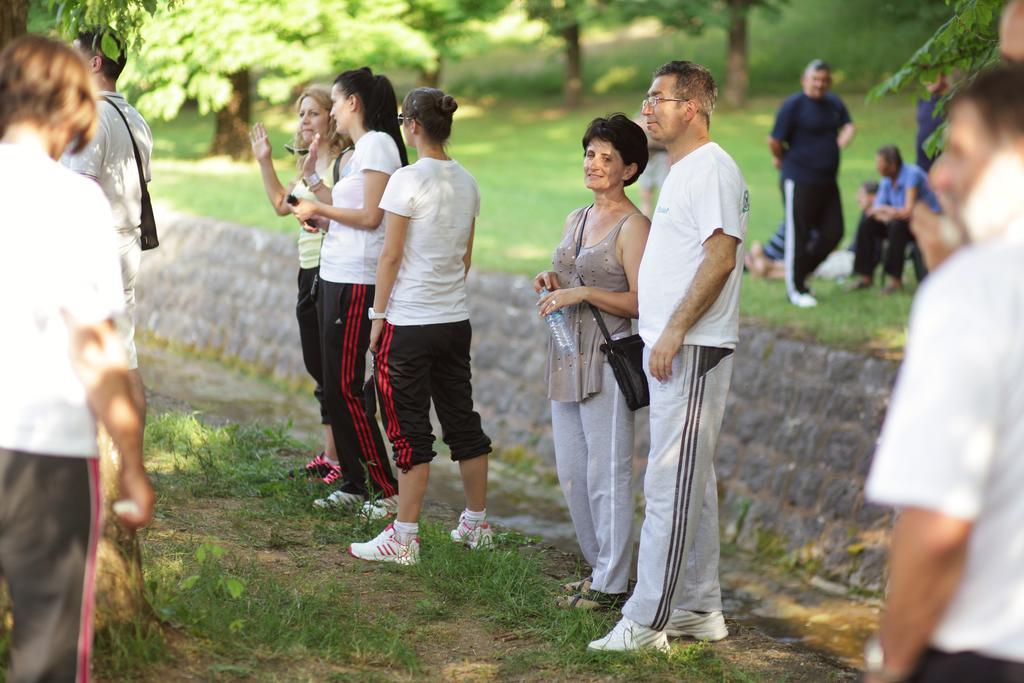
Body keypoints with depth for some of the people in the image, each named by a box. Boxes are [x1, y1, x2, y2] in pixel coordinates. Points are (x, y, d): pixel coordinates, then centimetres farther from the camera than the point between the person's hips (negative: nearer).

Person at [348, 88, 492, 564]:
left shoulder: (408, 180, -14)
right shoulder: (466, 182, 7)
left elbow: (391, 256, -13)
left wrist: (378, 315, -6)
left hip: (409, 323, -7)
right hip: (456, 319, 7)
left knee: (409, 428, -3)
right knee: (462, 419, 15)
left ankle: (404, 539, 0)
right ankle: (477, 524, 25)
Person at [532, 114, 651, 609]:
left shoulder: (633, 226, -10)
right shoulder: (576, 219, 15)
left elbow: (640, 301, -16)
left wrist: (580, 293, -20)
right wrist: (552, 285, 5)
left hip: (609, 359, -9)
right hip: (569, 357, 9)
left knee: (607, 473, -4)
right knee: (571, 471, 12)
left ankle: (611, 584, 3)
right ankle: (599, 568, 24)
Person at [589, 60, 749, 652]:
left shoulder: (712, 169, -14)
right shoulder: (683, 170, 18)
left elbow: (720, 258, -22)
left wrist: (674, 331, -22)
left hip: (691, 350, -11)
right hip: (673, 348, 11)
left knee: (671, 484, -9)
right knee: (692, 482, 15)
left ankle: (647, 622, -7)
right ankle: (700, 609, 22)